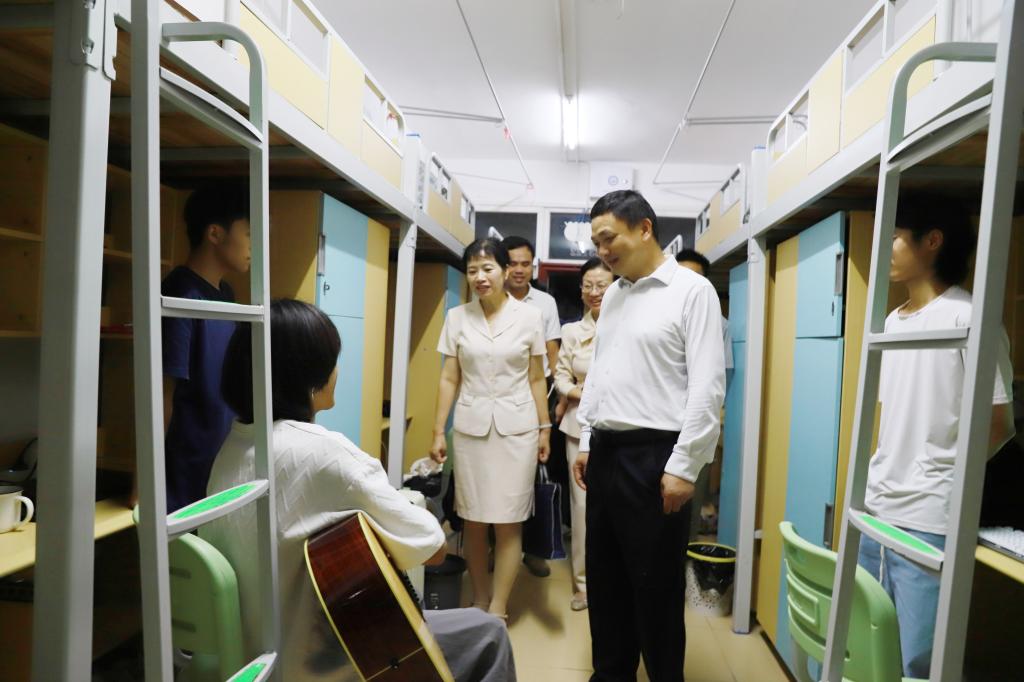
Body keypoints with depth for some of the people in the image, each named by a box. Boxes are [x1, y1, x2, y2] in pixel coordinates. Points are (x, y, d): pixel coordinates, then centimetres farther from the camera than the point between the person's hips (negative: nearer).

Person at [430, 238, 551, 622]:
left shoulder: (529, 317, 0)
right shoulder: (457, 318, 3)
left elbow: (536, 379, 5)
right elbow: (449, 379, 4)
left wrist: (545, 428, 4)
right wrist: (438, 432, 1)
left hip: (516, 427, -1)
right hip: (470, 427, 2)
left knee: (508, 523, 2)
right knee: (473, 520, 9)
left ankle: (498, 610, 15)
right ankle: (479, 598, 27)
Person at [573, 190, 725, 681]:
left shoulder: (692, 291, -8)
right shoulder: (612, 295, 13)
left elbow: (707, 387, -14)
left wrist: (683, 467, -16)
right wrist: (586, 443, 14)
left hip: (654, 455, -7)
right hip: (606, 452, 7)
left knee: (656, 586, 7)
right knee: (605, 579, 17)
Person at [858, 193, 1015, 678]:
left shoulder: (967, 317, -11)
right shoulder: (892, 322, 12)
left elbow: (998, 426, -8)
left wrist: (941, 479, -3)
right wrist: (880, 476, 12)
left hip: (929, 523, -7)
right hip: (875, 513, 7)